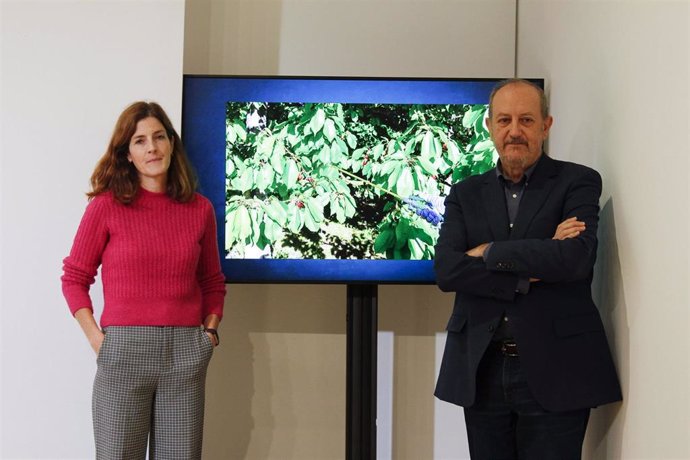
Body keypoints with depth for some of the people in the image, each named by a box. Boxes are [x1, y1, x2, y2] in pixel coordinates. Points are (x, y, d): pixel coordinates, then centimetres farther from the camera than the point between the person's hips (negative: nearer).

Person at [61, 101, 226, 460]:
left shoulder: (200, 209, 8)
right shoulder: (106, 205, 0)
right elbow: (74, 278, 5)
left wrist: (210, 330, 6)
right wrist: (96, 337, -5)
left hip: (185, 352, 3)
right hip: (123, 350, -2)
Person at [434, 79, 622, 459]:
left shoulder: (578, 182, 1)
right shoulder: (466, 194, 10)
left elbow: (576, 258, -16)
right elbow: (446, 271, -5)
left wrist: (489, 252, -8)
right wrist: (528, 275, -14)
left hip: (554, 372, -3)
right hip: (482, 371, 3)